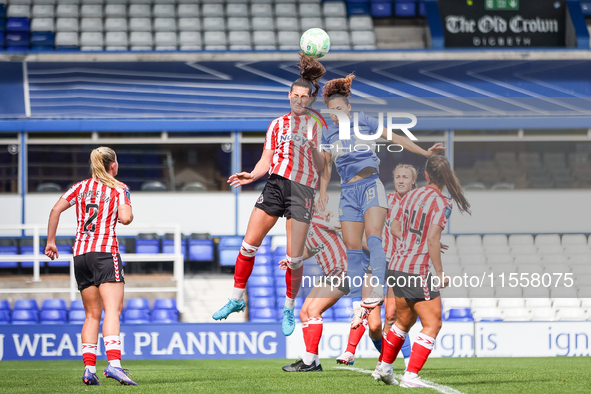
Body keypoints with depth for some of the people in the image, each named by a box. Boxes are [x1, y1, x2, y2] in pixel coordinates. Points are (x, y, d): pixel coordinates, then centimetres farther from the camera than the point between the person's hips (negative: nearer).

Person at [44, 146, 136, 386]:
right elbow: (125, 218, -12)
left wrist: (50, 241, 14)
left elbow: (56, 209, 8)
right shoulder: (119, 189, 2)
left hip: (80, 254, 5)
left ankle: (89, 368, 2)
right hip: (105, 252, -5)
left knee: (92, 314, 12)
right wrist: (128, 214, 12)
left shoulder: (81, 187, 16)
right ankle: (114, 364, -33)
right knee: (112, 310, -15)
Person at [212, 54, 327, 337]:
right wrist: (252, 176, -6)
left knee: (294, 259, -4)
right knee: (249, 244, -4)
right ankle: (237, 298, 11)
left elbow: (321, 168, 2)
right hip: (275, 185, 3)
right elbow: (266, 161, 13)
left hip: (302, 190, -3)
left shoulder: (318, 127, 4)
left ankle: (289, 309, 15)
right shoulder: (277, 125, 14)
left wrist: (313, 148, -17)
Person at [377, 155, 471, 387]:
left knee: (404, 321, 24)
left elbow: (394, 228, 16)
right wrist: (440, 273, -14)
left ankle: (385, 367, 33)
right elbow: (432, 239, -19)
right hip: (419, 272, -8)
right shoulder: (441, 203, -12)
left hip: (398, 267, 8)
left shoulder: (411, 196, 8)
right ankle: (410, 376, -8)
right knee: (432, 324, -1)